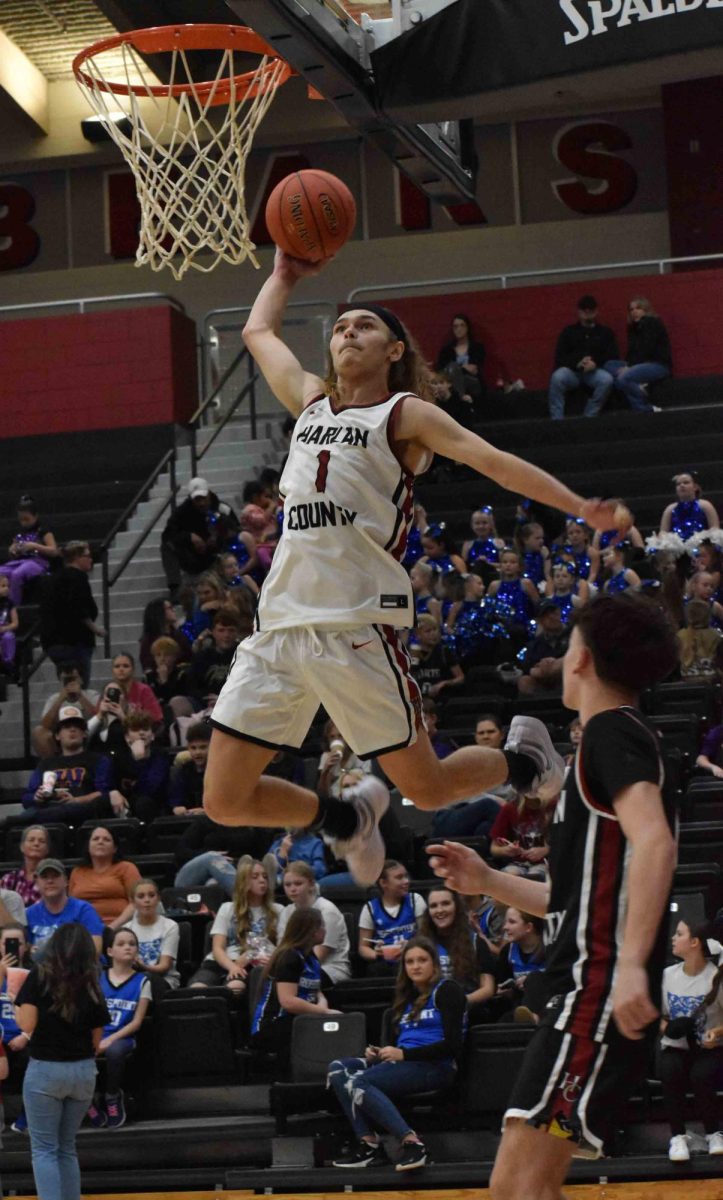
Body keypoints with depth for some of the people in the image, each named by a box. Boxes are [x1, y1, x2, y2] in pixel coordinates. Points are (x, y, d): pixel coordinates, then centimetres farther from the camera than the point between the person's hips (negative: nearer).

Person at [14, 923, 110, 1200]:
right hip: (83, 1071, 4)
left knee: (44, 1149, 1)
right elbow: (96, 1042, 6)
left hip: (45, 1070, -4)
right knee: (67, 1148, 16)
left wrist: (20, 1000, 6)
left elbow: (27, 1024, -12)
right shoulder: (91, 986, 3)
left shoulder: (40, 976, -6)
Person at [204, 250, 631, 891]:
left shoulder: (406, 414, 4)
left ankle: (525, 759, 33)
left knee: (426, 788, 0)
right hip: (282, 623, 5)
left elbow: (492, 460, -7)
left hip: (359, 627, -5)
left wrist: (579, 506, -15)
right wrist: (286, 272, 40)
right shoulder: (311, 400, 20)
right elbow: (258, 331, 36)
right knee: (225, 801, 0)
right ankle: (347, 815, 29)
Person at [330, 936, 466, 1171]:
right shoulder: (407, 997, 25)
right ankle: (368, 1143, -24)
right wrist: (378, 1054, -1)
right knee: (338, 1068, -10)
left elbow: (452, 1044, -11)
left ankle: (411, 1143, -33)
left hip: (435, 1067, -8)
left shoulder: (446, 991, 1)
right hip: (402, 1065, 8)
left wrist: (403, 1054, -14)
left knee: (358, 1082, -27)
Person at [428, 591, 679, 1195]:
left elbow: (654, 842, -24)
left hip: (598, 988, -10)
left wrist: (631, 963, -32)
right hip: (589, 991, 10)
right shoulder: (625, 737, 24)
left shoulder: (612, 731, -6)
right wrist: (488, 882, 26)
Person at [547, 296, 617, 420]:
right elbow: (559, 358, 7)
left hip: (595, 372, 0)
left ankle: (589, 417, -26)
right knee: (557, 377, -34)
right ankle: (557, 419, -32)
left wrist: (596, 363, -15)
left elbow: (613, 357, 6)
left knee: (606, 379, -34)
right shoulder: (569, 331, 18)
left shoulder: (605, 332, 18)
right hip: (572, 371, 0)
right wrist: (577, 363, -15)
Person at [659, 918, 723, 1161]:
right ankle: (677, 1137, -19)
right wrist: (665, 1027, -7)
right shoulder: (668, 975, 6)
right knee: (670, 1072, -32)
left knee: (701, 1077, -34)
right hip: (675, 1049, 3)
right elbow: (660, 1017, 15)